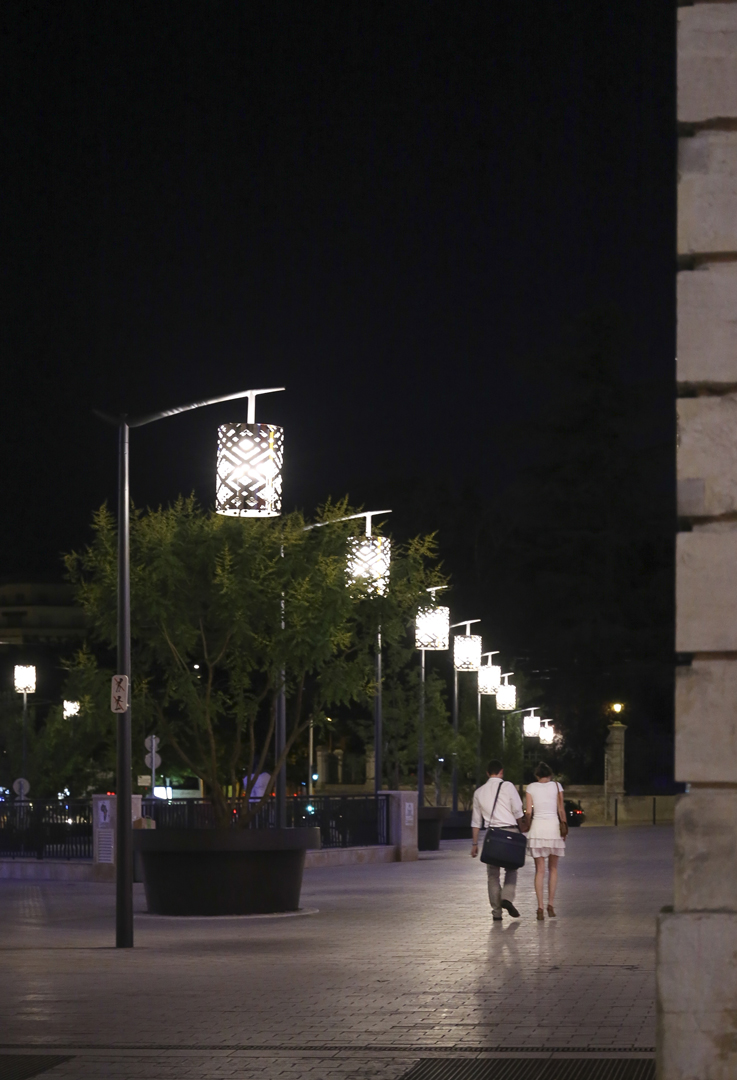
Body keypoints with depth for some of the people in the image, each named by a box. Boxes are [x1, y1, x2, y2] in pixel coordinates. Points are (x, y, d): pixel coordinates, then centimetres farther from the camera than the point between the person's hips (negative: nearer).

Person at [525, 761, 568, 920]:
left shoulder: (531, 788, 3)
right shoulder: (556, 786, 4)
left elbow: (528, 812, -1)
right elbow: (561, 809, 1)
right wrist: (564, 826, 8)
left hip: (537, 827, 0)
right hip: (554, 826, 0)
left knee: (540, 870, 3)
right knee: (553, 868, 14)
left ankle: (540, 907, -7)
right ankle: (551, 904, 7)